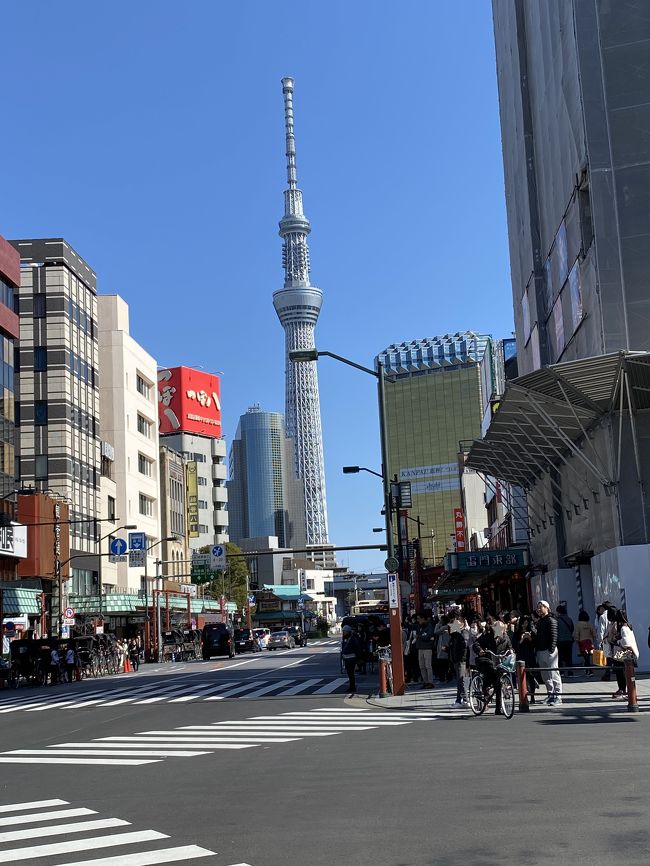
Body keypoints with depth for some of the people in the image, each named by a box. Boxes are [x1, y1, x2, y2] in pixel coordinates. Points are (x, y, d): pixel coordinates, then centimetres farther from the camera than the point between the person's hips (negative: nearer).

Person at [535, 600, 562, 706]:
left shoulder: (551, 620, -5)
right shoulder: (539, 622, 19)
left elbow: (554, 636, -13)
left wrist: (551, 649, -19)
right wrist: (536, 650, 15)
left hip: (549, 651, -8)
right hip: (540, 652, 8)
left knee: (553, 674, -8)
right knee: (545, 676, 10)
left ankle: (558, 696, -6)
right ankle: (550, 694, 18)